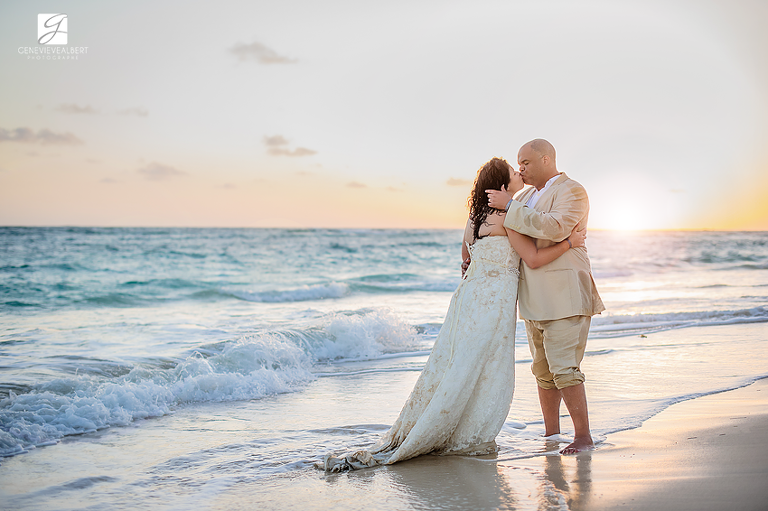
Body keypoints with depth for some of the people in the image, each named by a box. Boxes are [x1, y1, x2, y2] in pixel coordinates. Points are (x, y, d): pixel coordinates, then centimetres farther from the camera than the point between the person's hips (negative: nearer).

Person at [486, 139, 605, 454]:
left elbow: (555, 228, -27)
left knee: (564, 368, -11)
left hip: (564, 296, -8)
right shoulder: (526, 195, 17)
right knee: (543, 369, 11)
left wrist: (509, 206, -23)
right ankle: (551, 434, 20)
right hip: (535, 299, 8)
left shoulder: (572, 192, -8)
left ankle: (583, 436, -2)